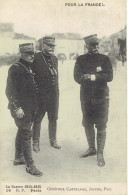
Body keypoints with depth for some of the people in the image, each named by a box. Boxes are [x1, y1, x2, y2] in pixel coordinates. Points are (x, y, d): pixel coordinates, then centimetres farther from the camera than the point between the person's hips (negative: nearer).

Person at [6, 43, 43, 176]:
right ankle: (30, 165, 0)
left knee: (22, 132, 18)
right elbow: (10, 90, -18)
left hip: (29, 108, 9)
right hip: (21, 109, -9)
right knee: (26, 134, -7)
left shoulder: (28, 68, 13)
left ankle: (18, 158, 32)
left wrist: (34, 107, 20)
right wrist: (17, 107, -22)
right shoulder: (15, 69, -14)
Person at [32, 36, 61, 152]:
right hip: (40, 95, -6)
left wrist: (57, 91, 11)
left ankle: (53, 140, 29)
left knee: (53, 118, 14)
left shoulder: (54, 58, 11)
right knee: (37, 119, 7)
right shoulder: (36, 58, -10)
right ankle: (36, 142, 22)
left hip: (54, 94, 6)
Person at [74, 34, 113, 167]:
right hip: (86, 97, 2)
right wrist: (98, 76, -14)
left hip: (101, 97, -2)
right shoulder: (81, 60, 5)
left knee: (101, 126, 0)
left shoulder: (104, 59, 3)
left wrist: (91, 76, -15)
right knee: (87, 125, 12)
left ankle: (100, 154, 11)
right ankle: (91, 148, 32)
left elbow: (110, 77, -8)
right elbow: (77, 77, -6)